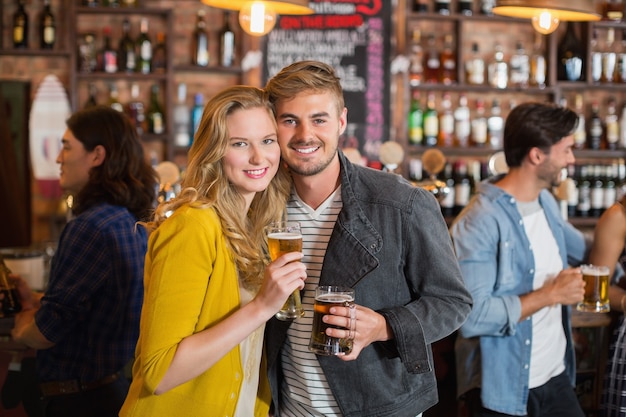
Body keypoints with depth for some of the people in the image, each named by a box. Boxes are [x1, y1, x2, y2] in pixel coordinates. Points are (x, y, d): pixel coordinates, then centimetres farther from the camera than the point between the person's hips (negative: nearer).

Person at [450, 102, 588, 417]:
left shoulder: (546, 202, 7)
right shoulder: (477, 224, -21)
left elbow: (582, 250, 25)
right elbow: (471, 317, -27)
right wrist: (549, 295, -20)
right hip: (504, 391, -7)